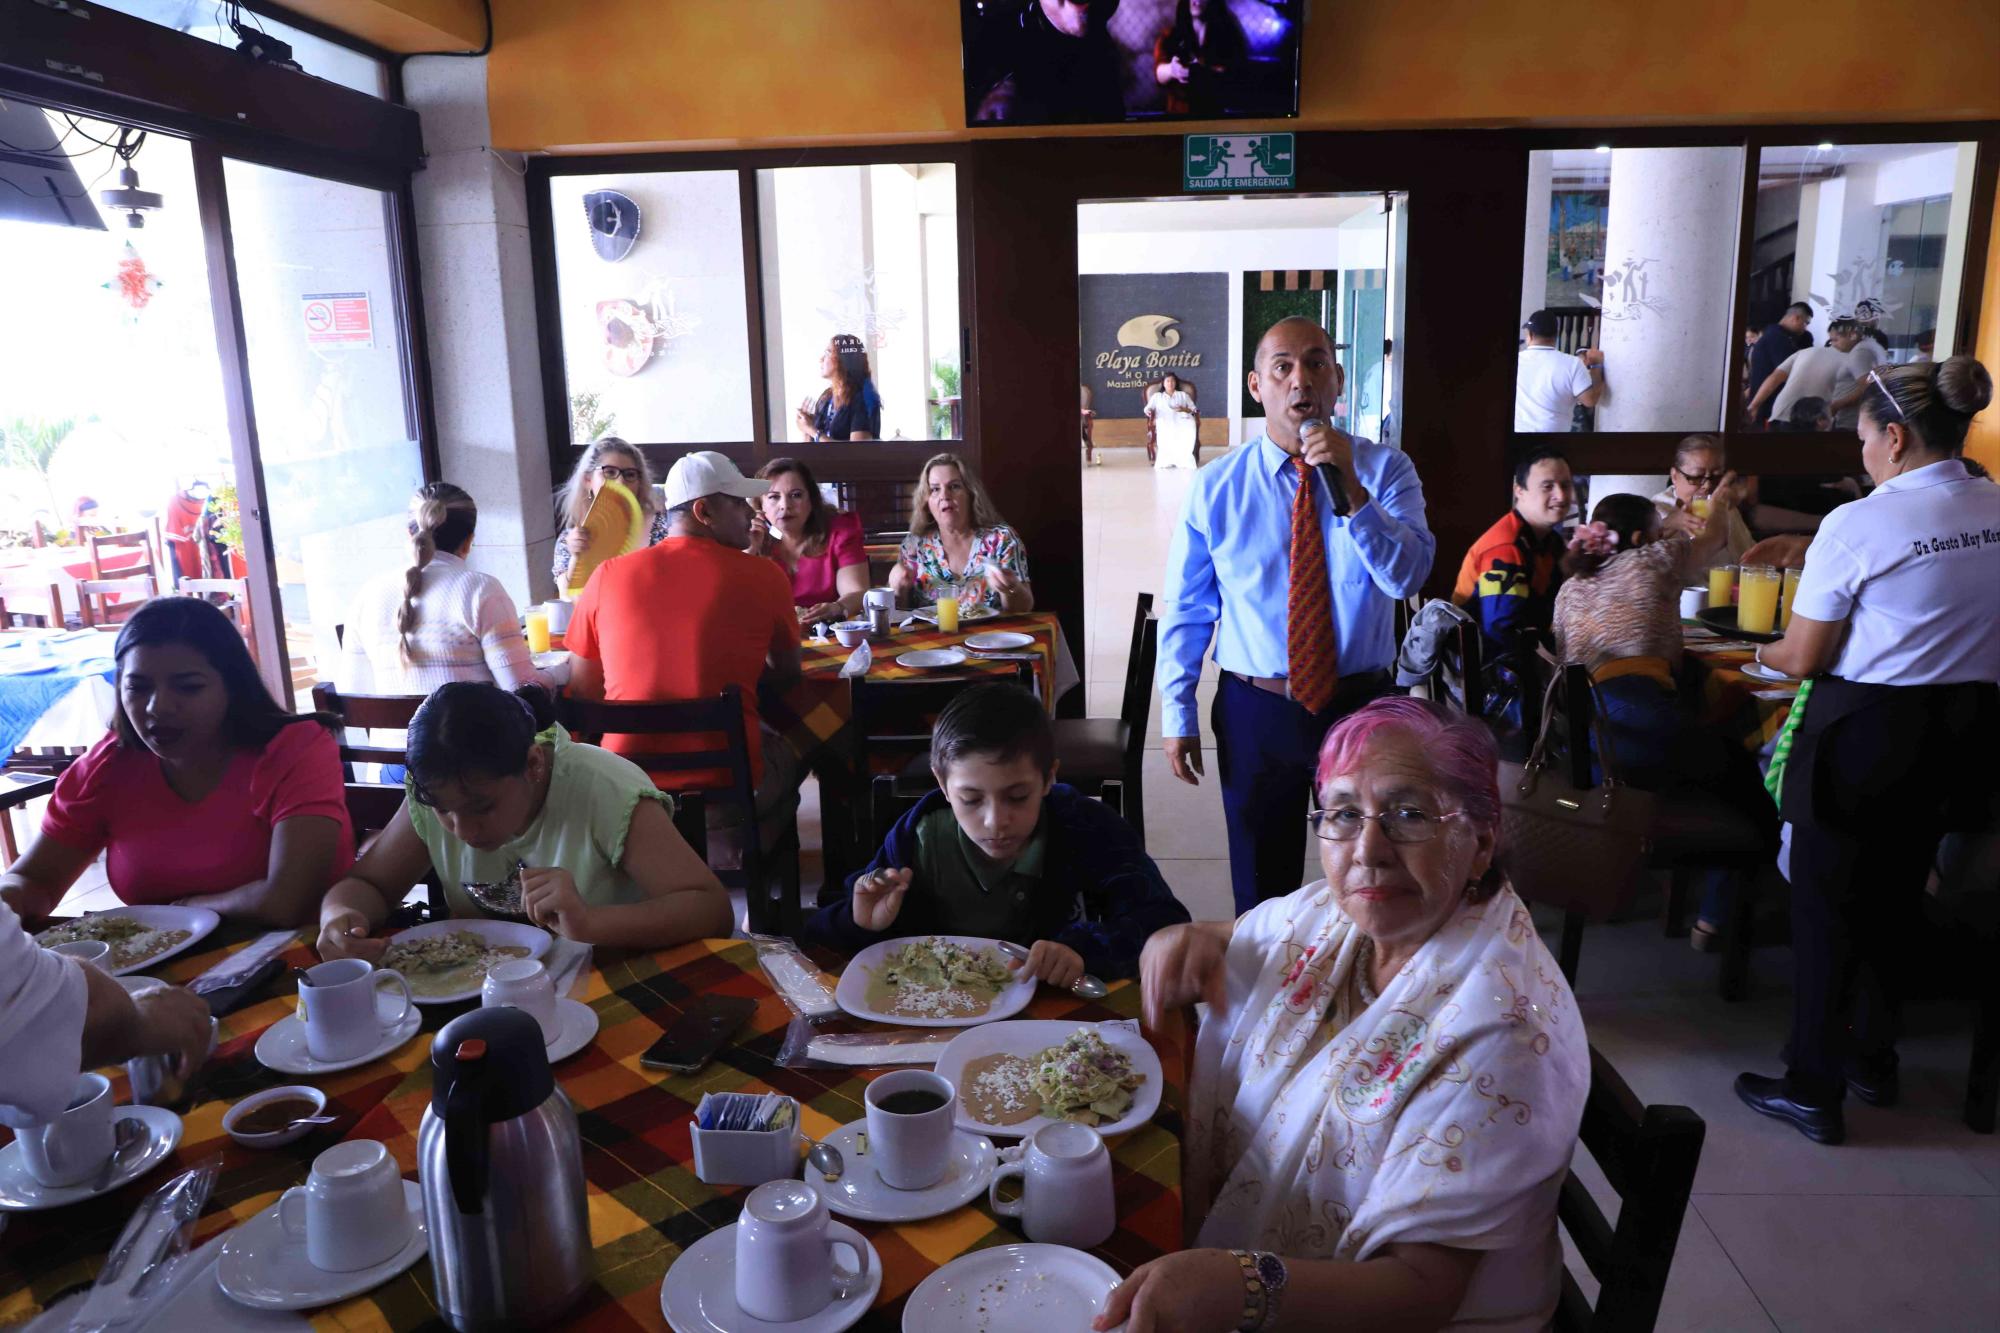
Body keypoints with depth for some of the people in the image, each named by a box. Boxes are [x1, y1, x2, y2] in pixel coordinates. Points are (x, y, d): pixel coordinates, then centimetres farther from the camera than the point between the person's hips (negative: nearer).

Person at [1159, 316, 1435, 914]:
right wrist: (1178, 717, -2)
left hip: (1361, 705, 1)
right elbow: (1184, 610, -1)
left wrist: (1350, 490, -31)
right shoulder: (1216, 487, -5)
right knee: (1261, 888, 16)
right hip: (1255, 712, 0)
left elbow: (1407, 575, -20)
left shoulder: (1386, 470, -5)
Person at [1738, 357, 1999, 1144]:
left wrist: (1763, 652, 7)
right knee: (1897, 895, 21)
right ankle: (1873, 1056, 38)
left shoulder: (1858, 525, -18)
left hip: (1864, 731, -6)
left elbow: (1803, 658, -14)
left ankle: (1813, 1089, 17)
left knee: (1827, 906, 7)